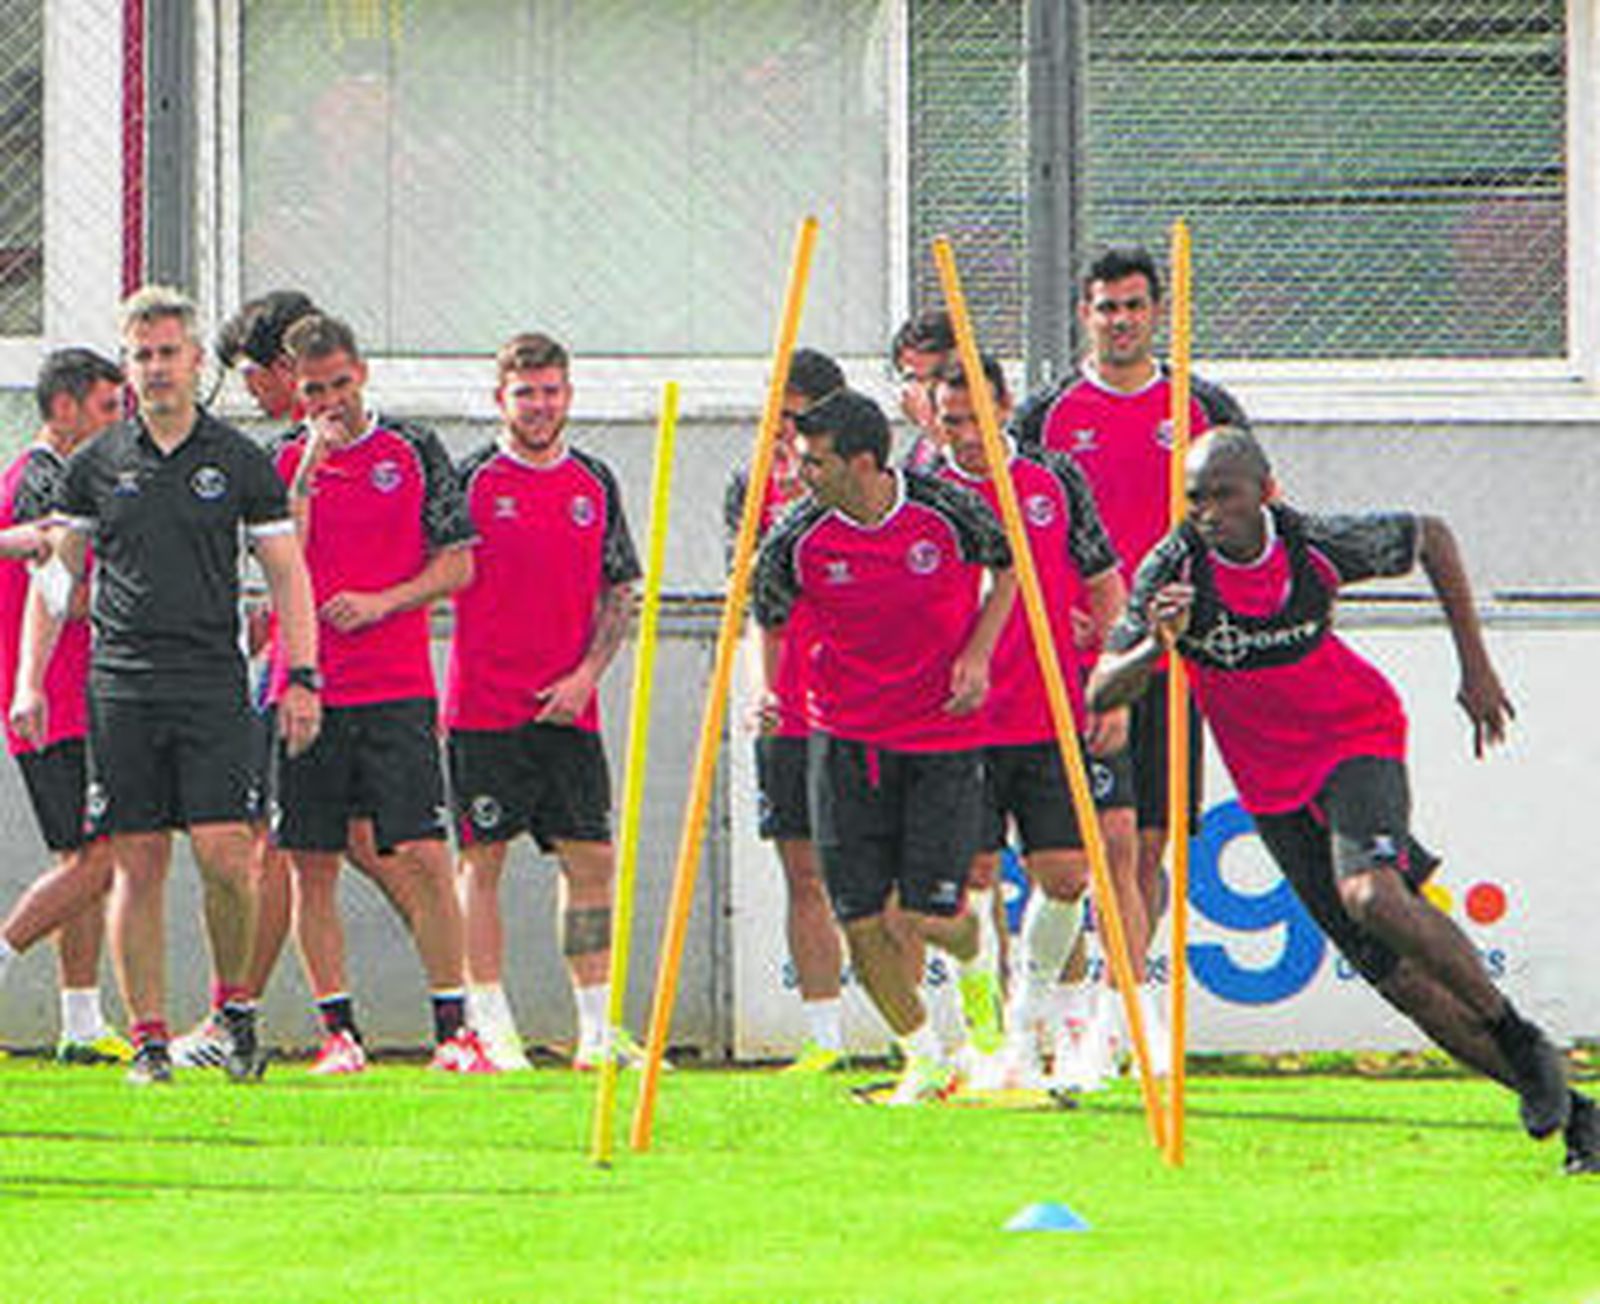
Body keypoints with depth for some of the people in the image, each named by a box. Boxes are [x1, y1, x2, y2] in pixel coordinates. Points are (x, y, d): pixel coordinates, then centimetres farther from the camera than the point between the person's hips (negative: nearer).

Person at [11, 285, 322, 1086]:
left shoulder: (240, 463, 5)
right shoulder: (95, 466, 8)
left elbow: (286, 572, 8)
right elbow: (55, 575, 14)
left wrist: (302, 679, -1)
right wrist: (29, 683, 6)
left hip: (212, 685, -1)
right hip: (119, 687, 1)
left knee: (225, 855, -11)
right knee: (137, 864, 0)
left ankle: (235, 1004, 10)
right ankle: (149, 1040, 5)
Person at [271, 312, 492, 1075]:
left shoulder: (413, 453, 5)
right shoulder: (284, 462, 8)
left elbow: (458, 565, 4)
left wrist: (379, 603, -10)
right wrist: (307, 471, -11)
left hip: (396, 689, -2)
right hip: (306, 689, 2)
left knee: (422, 858, -8)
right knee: (312, 866, 2)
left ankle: (453, 1029, -4)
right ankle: (338, 1033, 9)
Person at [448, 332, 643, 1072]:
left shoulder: (595, 484, 10)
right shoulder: (470, 481, -2)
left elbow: (620, 591, 11)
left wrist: (587, 673, -1)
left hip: (568, 708, 4)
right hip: (485, 706, -4)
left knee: (591, 859, 2)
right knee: (483, 859, -1)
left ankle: (597, 1029, 8)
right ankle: (490, 1028, 2)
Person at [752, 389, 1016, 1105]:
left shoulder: (950, 510, -12)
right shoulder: (796, 539, -9)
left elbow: (1007, 568, 8)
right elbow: (765, 620, 8)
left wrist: (976, 656, -4)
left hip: (946, 734, -2)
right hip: (845, 739, 2)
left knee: (930, 916, -8)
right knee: (861, 921, -3)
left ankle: (983, 965, 29)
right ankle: (924, 1054, 19)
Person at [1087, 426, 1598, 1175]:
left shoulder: (1318, 547, -15)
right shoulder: (1172, 570, -13)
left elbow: (1431, 538, 5)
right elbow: (1100, 695, -16)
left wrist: (1475, 667, 6)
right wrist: (1155, 646, -37)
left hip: (1356, 741, -3)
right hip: (1272, 788, 3)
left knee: (1372, 897, -32)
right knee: (1396, 973, -1)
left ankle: (1517, 1037, -12)